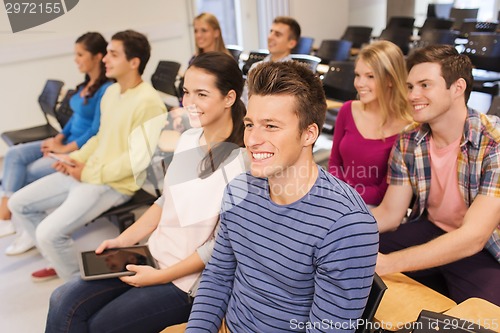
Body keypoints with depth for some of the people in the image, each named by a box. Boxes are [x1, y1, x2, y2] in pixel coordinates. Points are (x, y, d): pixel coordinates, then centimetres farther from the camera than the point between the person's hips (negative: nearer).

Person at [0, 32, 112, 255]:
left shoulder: (106, 89, -19)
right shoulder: (86, 84, 11)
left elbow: (97, 132, -21)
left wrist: (64, 149, -15)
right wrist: (58, 138, 3)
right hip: (68, 142, 10)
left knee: (32, 171, -17)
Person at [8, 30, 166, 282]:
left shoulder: (147, 102, -19)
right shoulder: (111, 91, 10)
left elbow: (138, 159, -23)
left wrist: (89, 174, -15)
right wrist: (76, 158, 1)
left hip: (114, 184, -9)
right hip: (84, 173, 10)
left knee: (49, 233, -21)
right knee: (19, 204, 12)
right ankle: (60, 262, 25)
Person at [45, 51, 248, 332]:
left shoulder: (241, 160, -21)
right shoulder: (189, 138, 2)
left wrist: (161, 276, -15)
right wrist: (123, 241, 5)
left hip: (190, 280, -6)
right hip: (154, 256, 7)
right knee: (64, 303, -1)